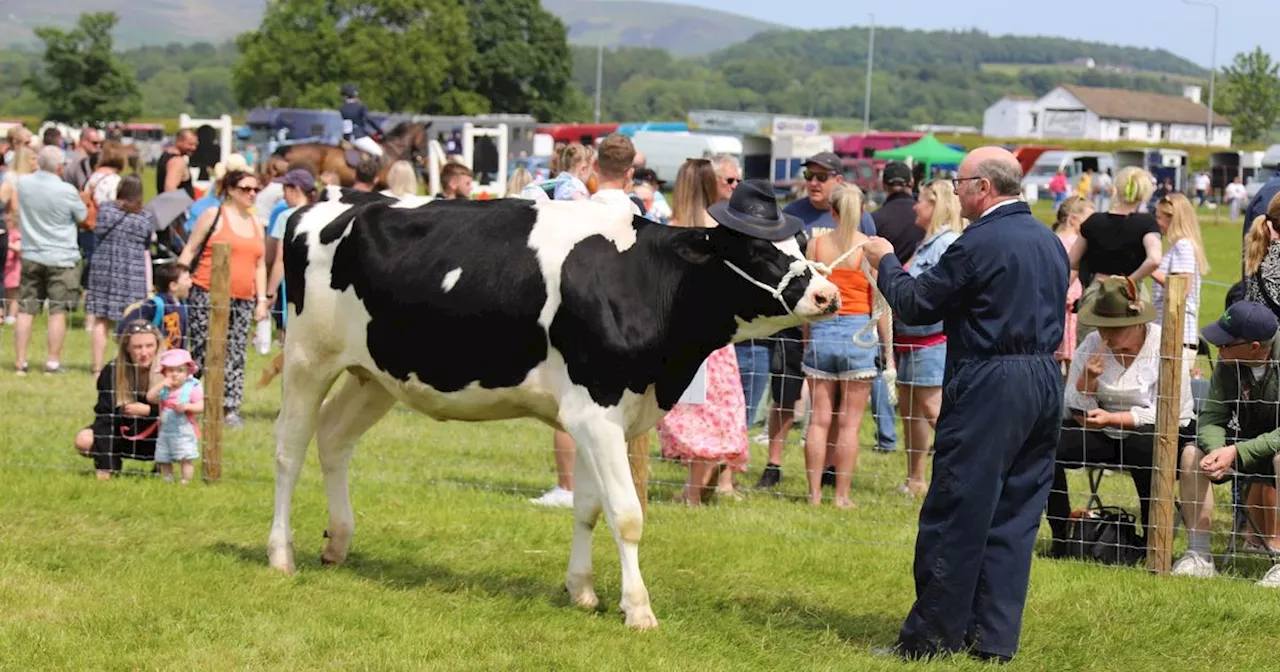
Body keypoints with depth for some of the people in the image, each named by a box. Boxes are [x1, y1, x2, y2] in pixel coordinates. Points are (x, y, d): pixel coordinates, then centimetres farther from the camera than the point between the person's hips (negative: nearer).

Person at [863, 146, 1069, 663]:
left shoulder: (980, 243, -13)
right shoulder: (1049, 241, 13)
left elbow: (917, 305, -7)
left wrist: (886, 263, 10)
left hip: (988, 387, -8)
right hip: (1046, 382, 8)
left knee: (956, 514, -1)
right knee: (1014, 516, 10)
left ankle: (931, 636, 3)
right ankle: (996, 637, 11)